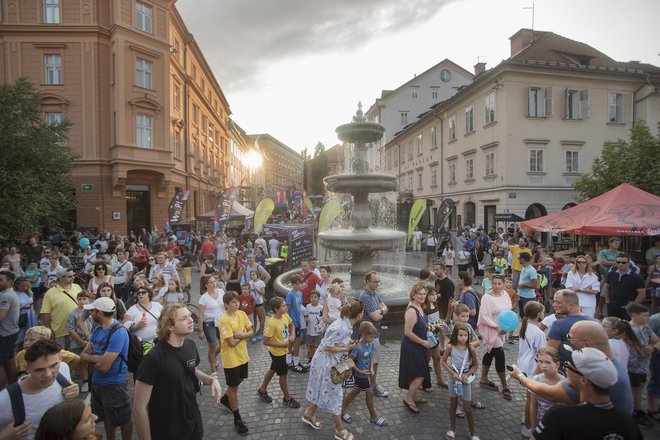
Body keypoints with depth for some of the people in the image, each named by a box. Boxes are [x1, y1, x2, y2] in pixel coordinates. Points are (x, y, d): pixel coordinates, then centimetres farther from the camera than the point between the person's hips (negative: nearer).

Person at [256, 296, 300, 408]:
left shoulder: (285, 316, -10)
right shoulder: (272, 323, -31)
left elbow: (291, 325, 11)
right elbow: (266, 341, -26)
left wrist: (292, 335, -8)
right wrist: (282, 344, -23)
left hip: (283, 350, 7)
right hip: (277, 352, -7)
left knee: (273, 370, 25)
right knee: (283, 374, 9)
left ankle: (262, 390, 46)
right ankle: (287, 398, 30)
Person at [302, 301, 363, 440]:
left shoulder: (345, 322, -2)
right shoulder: (342, 329, -31)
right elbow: (327, 347, -26)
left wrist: (350, 344, 2)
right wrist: (347, 348, -21)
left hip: (326, 362, 9)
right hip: (326, 364, -9)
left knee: (322, 391, 24)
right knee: (334, 395, 6)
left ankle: (309, 415, 44)